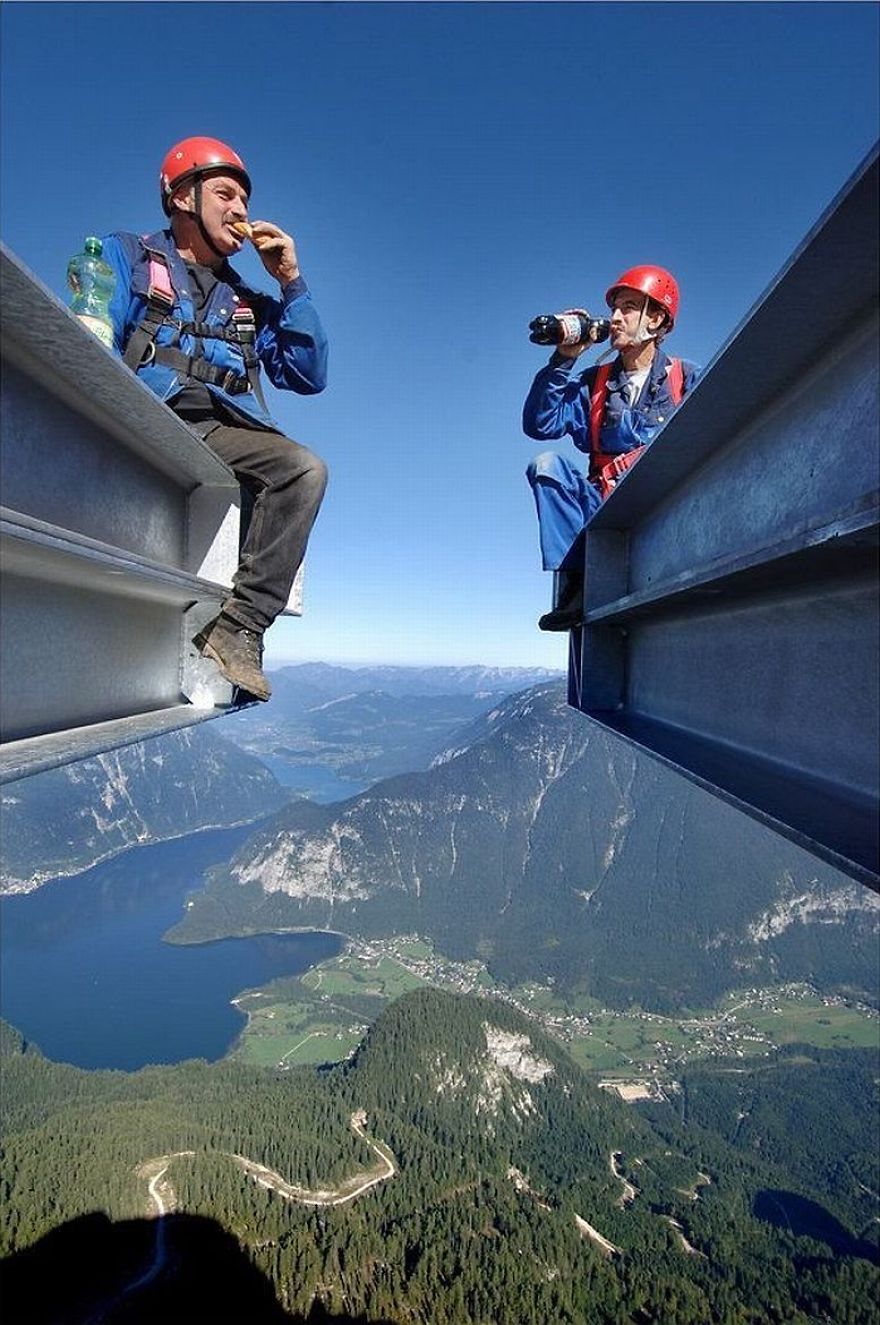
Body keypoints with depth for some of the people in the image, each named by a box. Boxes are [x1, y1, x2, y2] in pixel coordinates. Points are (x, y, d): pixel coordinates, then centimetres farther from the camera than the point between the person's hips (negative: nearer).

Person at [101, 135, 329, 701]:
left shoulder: (250, 301, 29)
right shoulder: (127, 258, 20)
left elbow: (309, 376, 17)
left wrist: (290, 281, 12)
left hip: (222, 430, 4)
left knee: (305, 469, -27)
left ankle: (240, 625, -31)